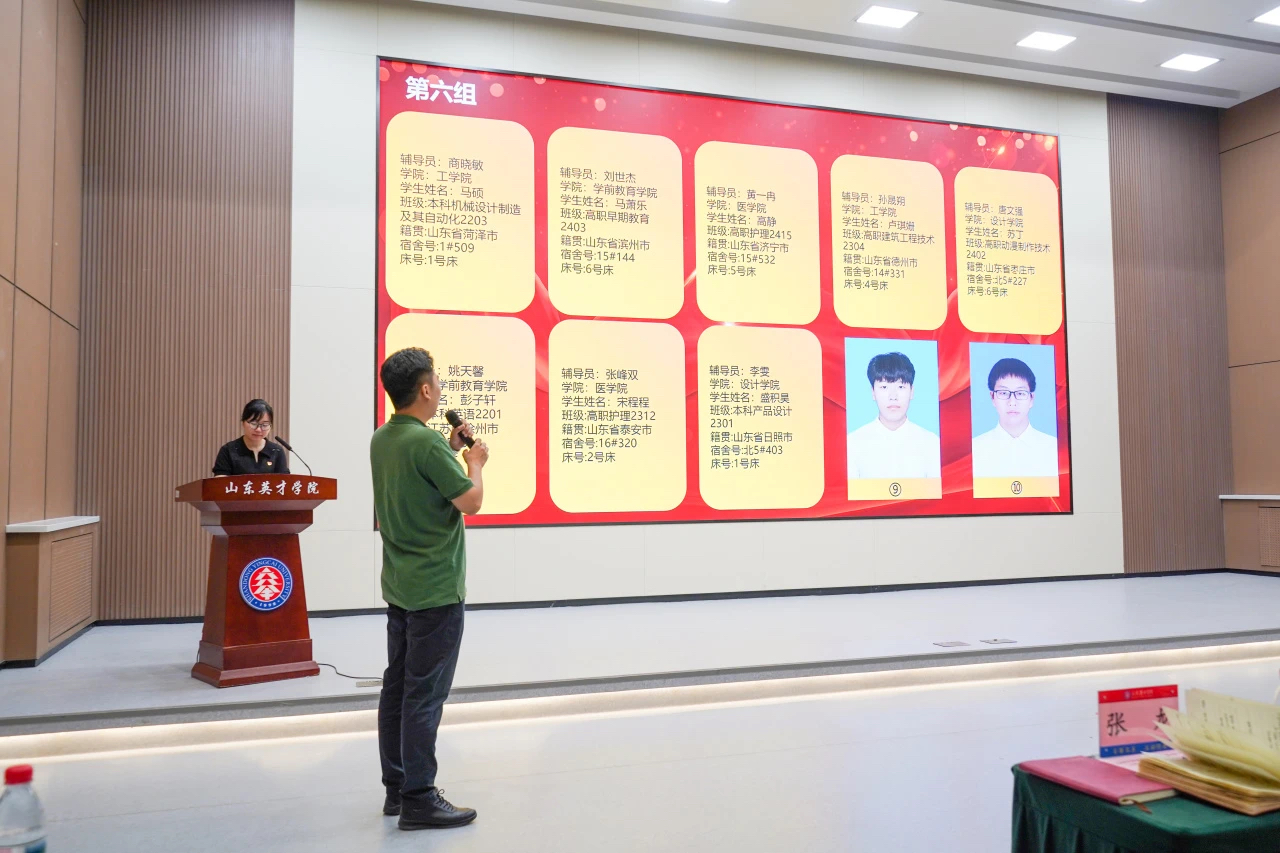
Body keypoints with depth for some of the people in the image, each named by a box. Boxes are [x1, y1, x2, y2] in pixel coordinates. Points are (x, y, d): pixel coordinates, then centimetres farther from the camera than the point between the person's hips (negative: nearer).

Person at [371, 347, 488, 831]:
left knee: (397, 687, 13)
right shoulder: (426, 441, -20)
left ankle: (396, 788, 23)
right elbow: (471, 502, -18)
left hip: (399, 586, 9)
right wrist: (475, 462, -2)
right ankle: (418, 800, 5)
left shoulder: (381, 440, 8)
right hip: (436, 589, -9)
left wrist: (451, 451, 15)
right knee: (425, 694, -3)